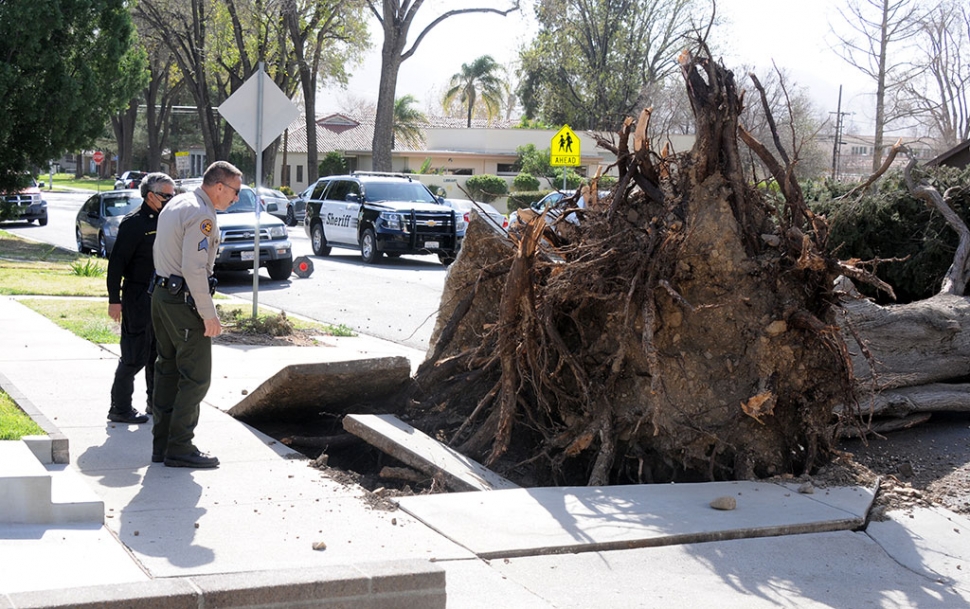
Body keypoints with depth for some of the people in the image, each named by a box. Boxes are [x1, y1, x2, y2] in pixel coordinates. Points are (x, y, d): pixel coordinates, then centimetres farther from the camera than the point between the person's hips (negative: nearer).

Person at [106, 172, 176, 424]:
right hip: (138, 297, -8)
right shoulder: (134, 223, -12)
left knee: (158, 354, 15)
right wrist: (114, 299, -17)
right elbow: (117, 262, -14)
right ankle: (120, 409, 4)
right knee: (135, 356, -5)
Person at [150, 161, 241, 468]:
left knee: (168, 370, 14)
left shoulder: (175, 204, 14)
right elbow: (194, 268, -23)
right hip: (185, 301, -10)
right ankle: (179, 448, 0)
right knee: (195, 377, -3)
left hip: (161, 292, 10)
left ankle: (161, 444, 19)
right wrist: (209, 314, -19)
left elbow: (161, 251, 18)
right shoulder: (202, 215, -17)